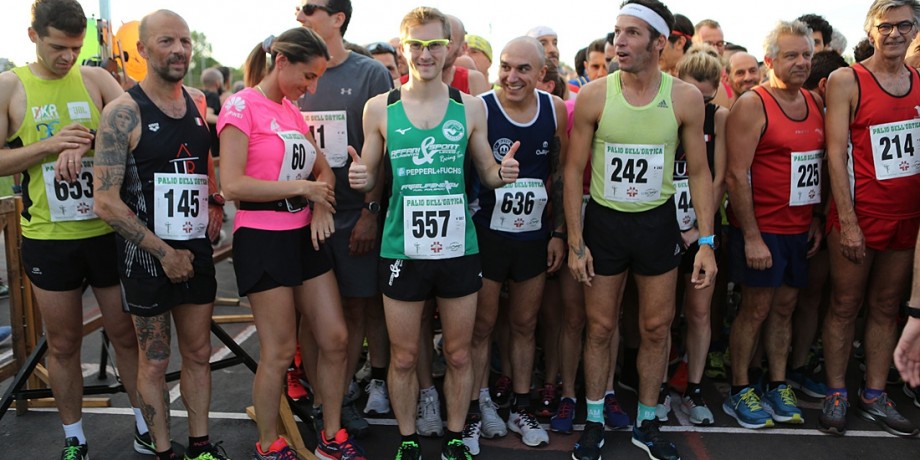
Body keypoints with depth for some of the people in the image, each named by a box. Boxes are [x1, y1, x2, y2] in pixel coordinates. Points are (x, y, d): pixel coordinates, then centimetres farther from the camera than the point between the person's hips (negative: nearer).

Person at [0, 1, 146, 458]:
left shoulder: (96, 78, 2)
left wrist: (87, 143, -24)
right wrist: (48, 145, -16)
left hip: (107, 231, 1)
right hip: (49, 238, -1)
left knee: (126, 333, 10)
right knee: (63, 344, 11)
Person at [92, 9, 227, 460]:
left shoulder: (199, 102, 6)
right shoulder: (123, 112, -12)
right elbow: (106, 201, -16)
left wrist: (215, 201, 5)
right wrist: (164, 252, -16)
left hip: (197, 250, 5)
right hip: (147, 255, -5)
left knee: (198, 353, 13)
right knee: (154, 360, 7)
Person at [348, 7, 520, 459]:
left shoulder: (470, 107, 0)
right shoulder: (380, 108, -1)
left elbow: (487, 173, 8)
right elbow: (370, 177, 6)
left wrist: (502, 172, -14)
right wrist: (360, 178, -17)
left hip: (458, 249, 1)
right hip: (402, 251, -1)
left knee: (458, 355, 13)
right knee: (403, 358, 11)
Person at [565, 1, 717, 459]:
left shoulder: (685, 97, -7)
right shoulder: (593, 95, -10)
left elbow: (699, 172, 0)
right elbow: (574, 170, -5)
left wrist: (706, 241, -5)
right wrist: (575, 242, -7)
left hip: (657, 221, 1)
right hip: (604, 220, -1)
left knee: (656, 328, 10)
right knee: (600, 327, 8)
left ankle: (646, 423, 29)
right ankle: (594, 422, 26)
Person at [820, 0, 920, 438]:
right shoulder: (846, 81, -4)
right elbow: (836, 153, -9)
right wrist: (847, 221, -14)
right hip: (858, 213, -4)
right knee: (845, 306, 5)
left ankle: (874, 394, 23)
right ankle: (836, 394, 17)